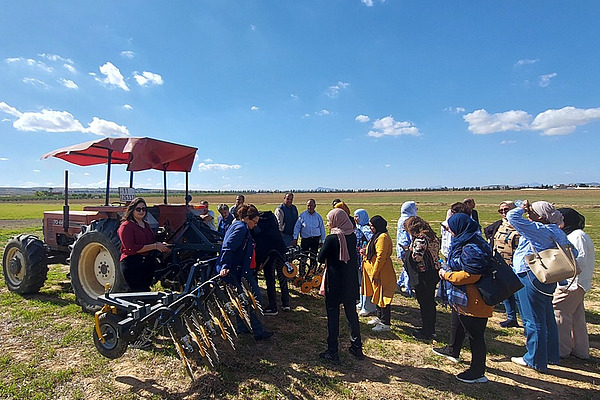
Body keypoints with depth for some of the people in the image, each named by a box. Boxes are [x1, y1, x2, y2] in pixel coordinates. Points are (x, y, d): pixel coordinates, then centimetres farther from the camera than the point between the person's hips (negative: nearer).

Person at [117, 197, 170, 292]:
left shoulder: (146, 225, 16)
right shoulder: (126, 226, -8)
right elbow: (131, 248, -18)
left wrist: (160, 245, 4)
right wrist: (155, 246, -19)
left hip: (149, 263, 8)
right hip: (132, 264, -8)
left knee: (146, 290, 13)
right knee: (140, 292, -10)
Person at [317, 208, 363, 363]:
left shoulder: (332, 238, -19)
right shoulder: (352, 236, -2)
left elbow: (320, 258, -11)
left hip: (334, 283, -6)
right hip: (350, 282, 6)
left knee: (333, 316, 7)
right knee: (351, 313, 18)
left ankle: (332, 353, 16)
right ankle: (357, 348, 31)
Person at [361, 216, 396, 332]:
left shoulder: (383, 237, -20)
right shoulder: (377, 236, 14)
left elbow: (381, 257, -24)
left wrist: (374, 274, -21)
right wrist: (366, 253, 8)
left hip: (382, 273, -11)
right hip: (376, 272, 11)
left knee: (383, 297, -2)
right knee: (377, 295, 19)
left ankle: (385, 324, 8)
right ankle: (379, 317, 33)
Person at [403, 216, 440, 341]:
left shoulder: (420, 238, -20)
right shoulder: (432, 236, 9)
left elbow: (417, 257, -27)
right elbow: (432, 254, 12)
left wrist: (408, 252, -6)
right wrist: (410, 251, 8)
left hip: (423, 276, -9)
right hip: (433, 273, 10)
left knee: (424, 304, 3)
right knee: (430, 302, 20)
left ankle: (426, 333, 16)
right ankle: (431, 329, 35)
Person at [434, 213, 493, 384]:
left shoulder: (472, 249, -27)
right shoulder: (464, 243, 6)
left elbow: (469, 275, -30)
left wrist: (447, 274, -18)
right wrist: (448, 269, 3)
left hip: (472, 301, -11)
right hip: (461, 298, 11)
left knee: (475, 335, 5)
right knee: (456, 325, 29)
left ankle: (478, 373, 21)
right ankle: (452, 350, 52)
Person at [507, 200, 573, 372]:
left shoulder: (537, 229, -18)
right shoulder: (556, 232, 9)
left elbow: (512, 216, -23)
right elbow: (572, 253, 15)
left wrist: (522, 208, -4)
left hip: (530, 277, -9)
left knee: (533, 319, 1)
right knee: (547, 318, 19)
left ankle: (535, 360, 13)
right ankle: (551, 355, 33)